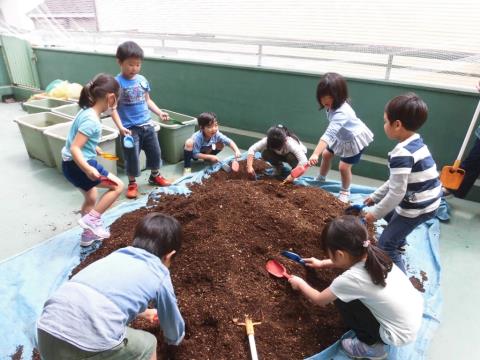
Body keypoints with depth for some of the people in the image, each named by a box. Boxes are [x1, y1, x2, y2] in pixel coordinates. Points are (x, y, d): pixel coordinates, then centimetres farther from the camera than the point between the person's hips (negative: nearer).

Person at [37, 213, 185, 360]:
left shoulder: (117, 255, 27)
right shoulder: (159, 276, 12)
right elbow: (173, 323, 29)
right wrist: (175, 339, 52)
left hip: (46, 334, 6)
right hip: (92, 344, -5)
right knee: (147, 345, 22)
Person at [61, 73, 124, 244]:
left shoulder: (87, 111, 3)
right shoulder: (91, 120, -25)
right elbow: (74, 148, -29)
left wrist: (93, 147, 33)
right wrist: (88, 169, -41)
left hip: (72, 164, 10)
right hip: (77, 165, -10)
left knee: (91, 199, 23)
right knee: (117, 186, -5)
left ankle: (88, 234, 38)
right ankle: (92, 219, 1)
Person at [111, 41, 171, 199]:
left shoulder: (142, 80, 4)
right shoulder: (117, 83, -12)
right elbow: (113, 108, -13)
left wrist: (159, 112, 1)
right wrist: (120, 127, -23)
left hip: (147, 125, 6)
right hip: (130, 128, -6)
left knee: (155, 152, 16)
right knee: (132, 157, 4)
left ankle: (155, 176, 38)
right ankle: (132, 184, 24)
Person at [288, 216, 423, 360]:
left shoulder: (351, 279, -27)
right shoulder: (371, 255, -10)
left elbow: (318, 300, -7)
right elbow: (349, 260, 17)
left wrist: (300, 283, 10)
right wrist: (322, 263, 27)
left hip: (400, 334, -7)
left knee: (341, 299, -4)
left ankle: (370, 345, 11)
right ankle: (371, 340, 23)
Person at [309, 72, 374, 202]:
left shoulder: (341, 113, -43)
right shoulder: (334, 105, -17)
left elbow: (329, 134, -54)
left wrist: (315, 154, -63)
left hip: (355, 139, -8)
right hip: (343, 136, 8)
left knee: (344, 167, -8)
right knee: (326, 154, 15)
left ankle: (345, 192, 19)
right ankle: (320, 180, 38)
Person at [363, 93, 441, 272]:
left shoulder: (401, 153, -27)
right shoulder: (416, 142, 4)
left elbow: (396, 192, -25)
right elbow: (397, 180, 11)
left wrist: (376, 213, -12)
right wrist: (375, 196, 16)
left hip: (417, 208, -10)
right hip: (428, 201, 10)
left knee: (385, 244, 0)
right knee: (390, 211, 34)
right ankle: (399, 243, 57)